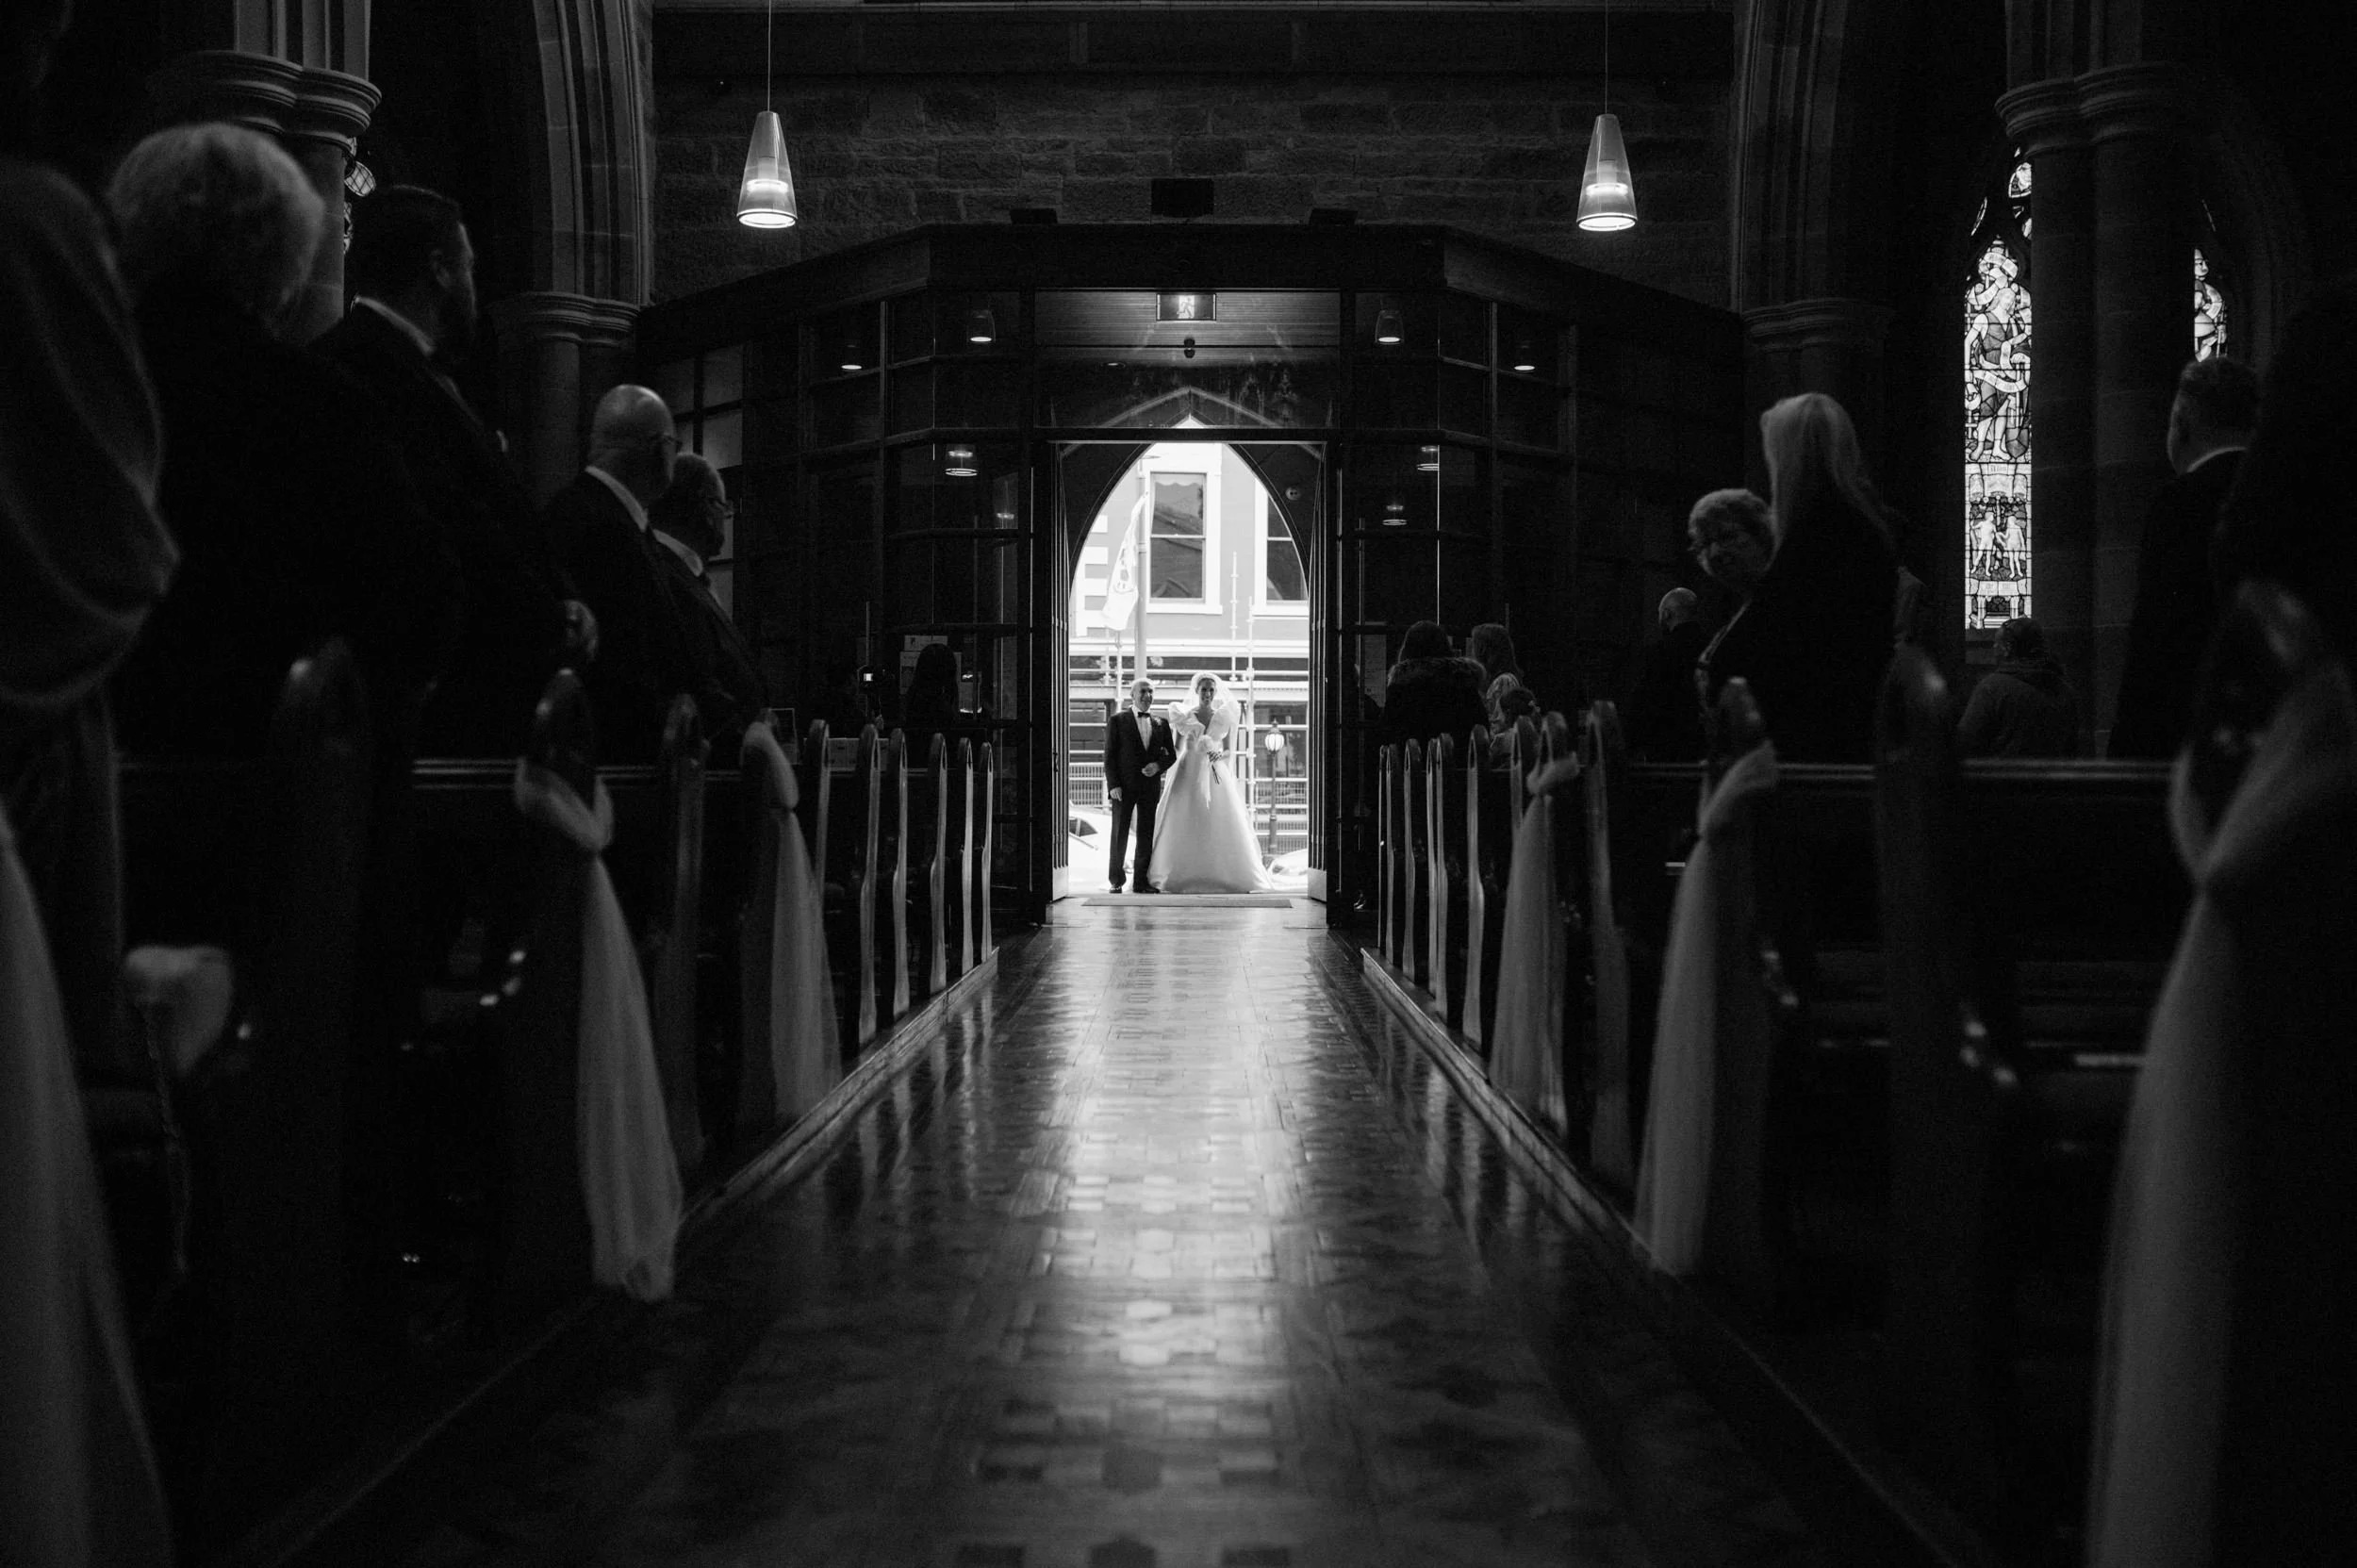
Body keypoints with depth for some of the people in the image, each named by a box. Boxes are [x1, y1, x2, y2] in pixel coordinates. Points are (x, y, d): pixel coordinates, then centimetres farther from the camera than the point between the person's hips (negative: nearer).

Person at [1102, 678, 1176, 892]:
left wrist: (1158, 766, -8)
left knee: (1146, 835, 4)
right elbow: (1109, 756, -2)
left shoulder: (1161, 723, 10)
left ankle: (1142, 881, 10)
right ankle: (1116, 880, 10)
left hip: (1150, 785, 3)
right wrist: (1113, 784, -11)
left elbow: (1171, 754, 13)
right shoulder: (1117, 721, 1)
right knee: (1120, 834, 1)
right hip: (1124, 786, -3)